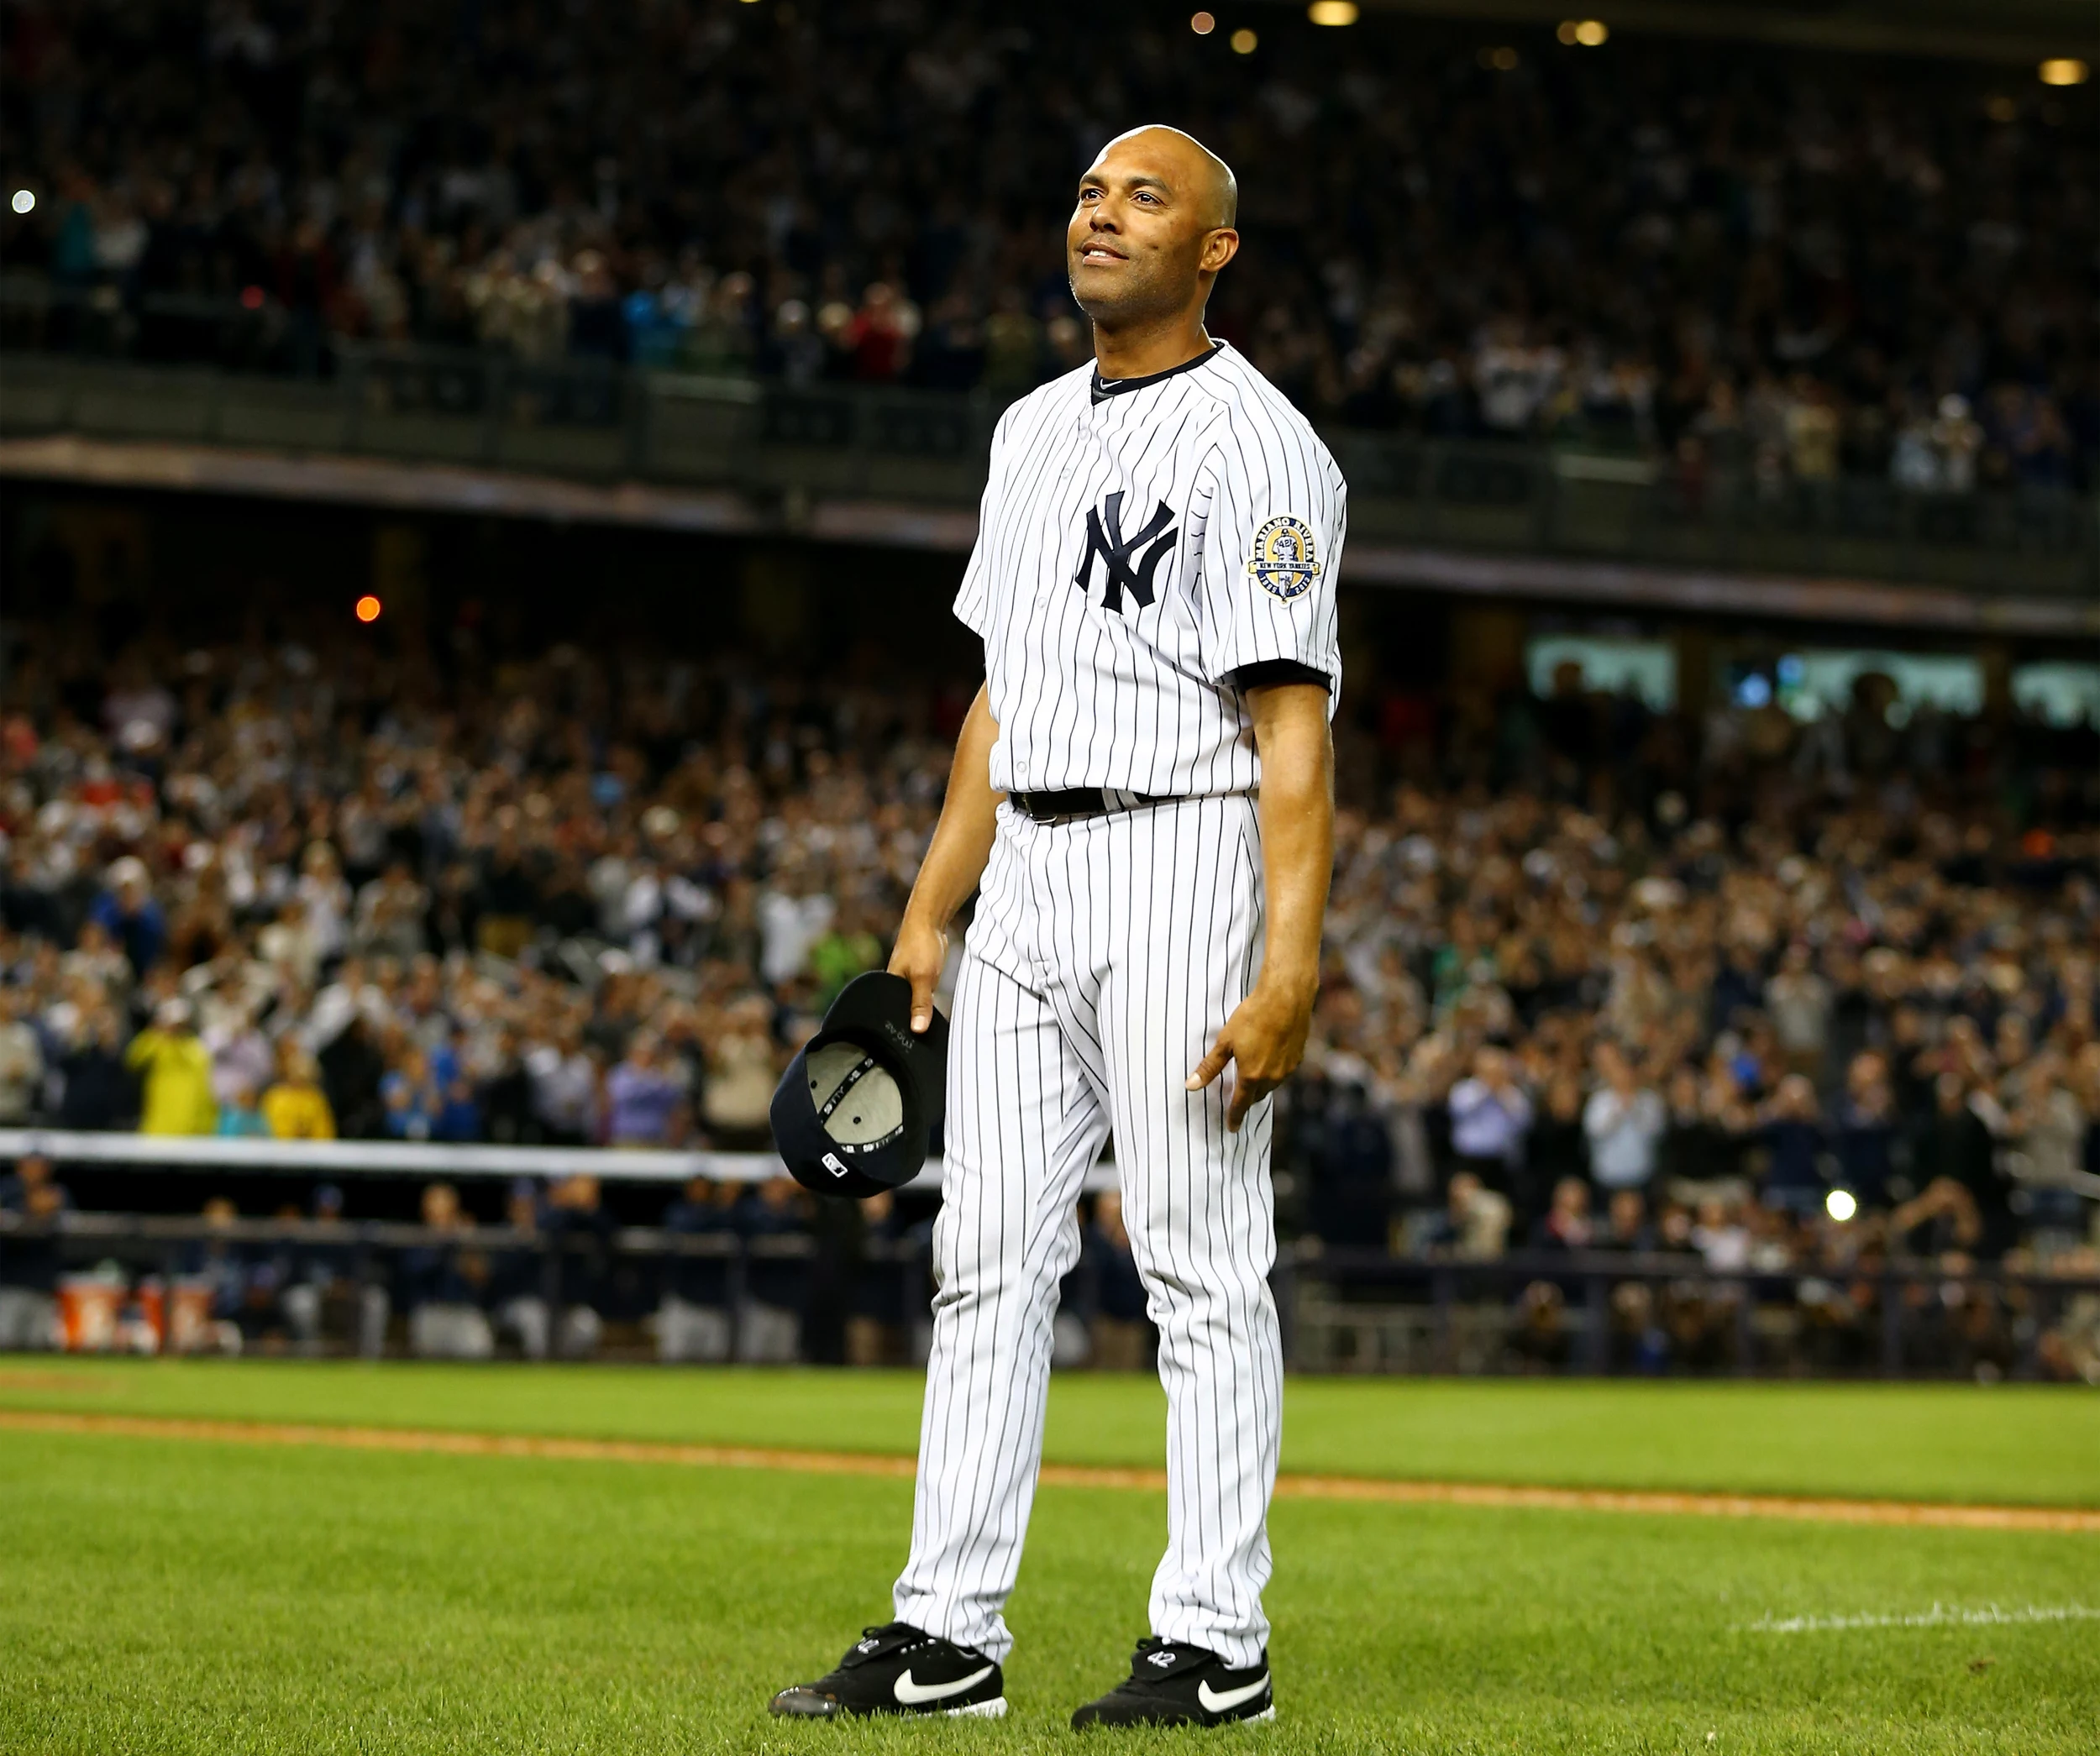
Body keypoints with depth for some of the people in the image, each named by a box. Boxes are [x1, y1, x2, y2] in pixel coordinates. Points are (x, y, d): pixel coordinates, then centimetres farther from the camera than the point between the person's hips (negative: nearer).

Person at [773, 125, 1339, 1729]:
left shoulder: (1253, 442, -9)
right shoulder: (1035, 433, 17)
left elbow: (1292, 723, -16)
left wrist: (1291, 960, -23)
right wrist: (930, 908, 16)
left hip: (1185, 861, -8)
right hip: (1025, 875, 8)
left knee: (1203, 1268, -4)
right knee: (988, 1256, 7)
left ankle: (1215, 1645, 1)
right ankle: (946, 1636, 11)